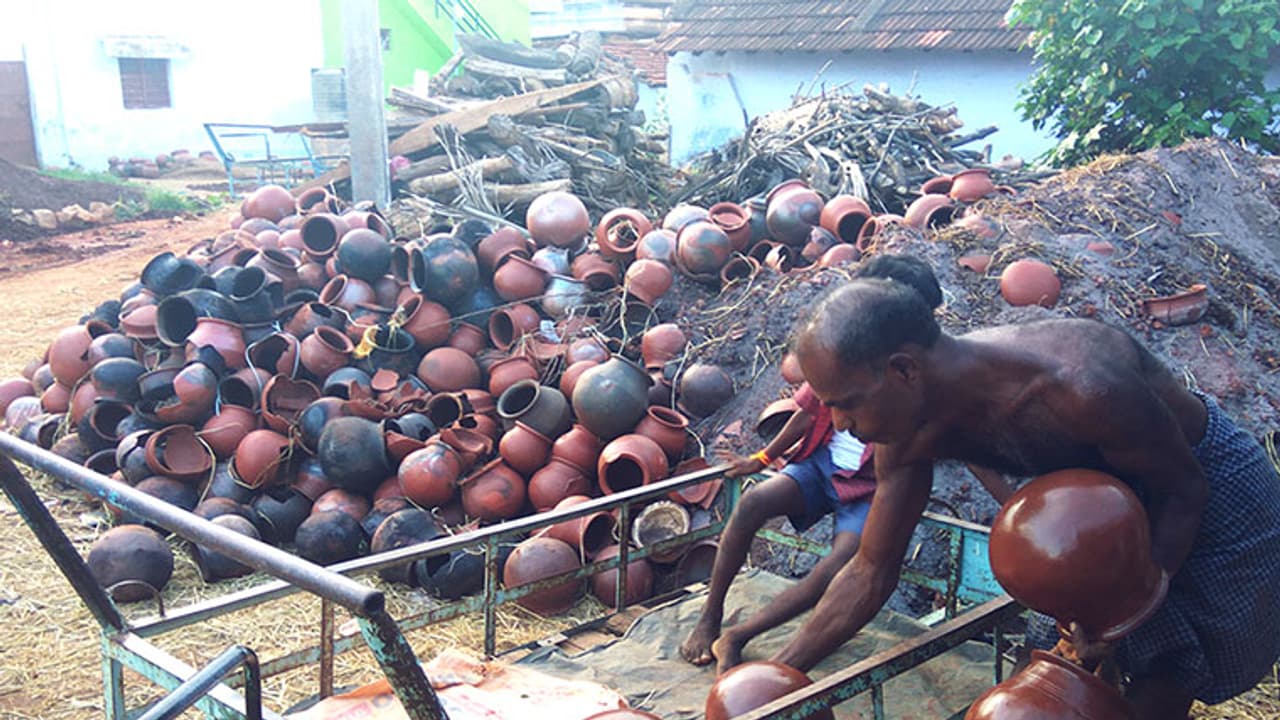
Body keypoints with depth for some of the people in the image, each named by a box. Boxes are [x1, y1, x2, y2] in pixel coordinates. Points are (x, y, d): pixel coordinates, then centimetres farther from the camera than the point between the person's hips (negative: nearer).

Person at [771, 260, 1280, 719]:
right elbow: (871, 573, -11)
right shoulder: (910, 433, -22)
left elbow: (1183, 490, -24)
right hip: (1112, 490, 5)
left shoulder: (1079, 387, -43)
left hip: (1209, 482, -5)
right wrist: (779, 673, -13)